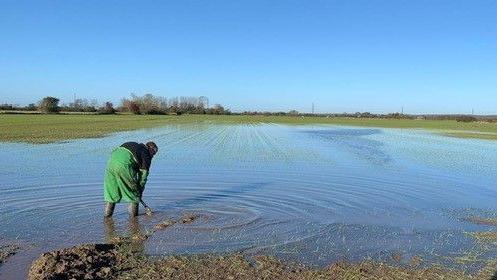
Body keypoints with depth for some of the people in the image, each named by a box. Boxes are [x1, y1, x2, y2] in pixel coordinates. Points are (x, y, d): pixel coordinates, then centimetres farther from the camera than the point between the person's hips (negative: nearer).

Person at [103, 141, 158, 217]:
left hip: (112, 161, 6)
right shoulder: (146, 156, 12)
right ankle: (134, 212, 22)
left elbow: (114, 152, 27)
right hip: (124, 166, -6)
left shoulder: (132, 145, 29)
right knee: (134, 189, 14)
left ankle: (108, 212, 25)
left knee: (111, 188, 21)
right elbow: (143, 176, 14)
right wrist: (140, 192, 25)